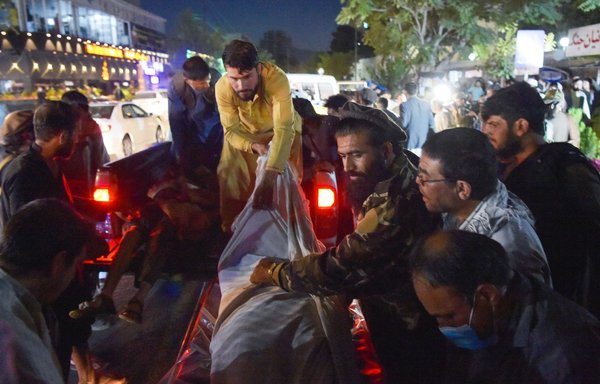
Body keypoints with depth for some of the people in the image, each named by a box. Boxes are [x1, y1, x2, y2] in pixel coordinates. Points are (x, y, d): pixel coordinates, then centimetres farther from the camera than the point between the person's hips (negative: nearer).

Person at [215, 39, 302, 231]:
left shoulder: (277, 79, -42)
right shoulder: (222, 87, -32)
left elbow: (284, 130, -50)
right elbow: (231, 131, -19)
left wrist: (269, 179, -59)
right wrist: (253, 146, -40)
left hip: (281, 129, -2)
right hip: (245, 133, 2)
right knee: (229, 175, -6)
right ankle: (232, 229, 14)